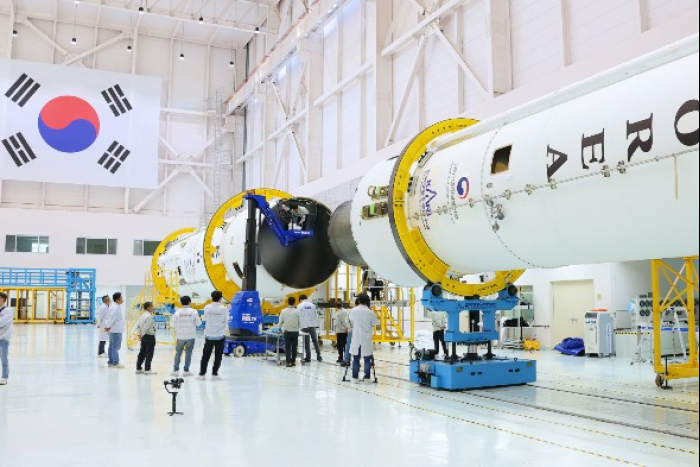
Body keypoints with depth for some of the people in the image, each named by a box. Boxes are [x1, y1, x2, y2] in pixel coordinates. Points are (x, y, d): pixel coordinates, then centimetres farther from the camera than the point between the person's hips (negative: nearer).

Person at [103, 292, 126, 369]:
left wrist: (106, 326, 11)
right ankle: (115, 363, -7)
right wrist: (108, 326, -10)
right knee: (116, 347, -8)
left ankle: (110, 362, 18)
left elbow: (110, 318, 17)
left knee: (112, 346, 13)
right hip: (116, 330, -11)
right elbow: (111, 318, -21)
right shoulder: (115, 307, -18)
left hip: (114, 330, 11)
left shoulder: (115, 306, 16)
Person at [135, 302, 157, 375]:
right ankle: (147, 369, 1)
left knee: (142, 352, 15)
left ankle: (138, 368, 20)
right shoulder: (149, 316, -18)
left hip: (144, 336, 9)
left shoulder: (142, 315, 11)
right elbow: (146, 327, -23)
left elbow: (137, 326, 11)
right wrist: (142, 334, -10)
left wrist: (139, 334, 7)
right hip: (150, 336, -9)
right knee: (149, 353, -1)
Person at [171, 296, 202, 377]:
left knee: (178, 353, 12)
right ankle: (186, 370, 8)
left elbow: (173, 325, -2)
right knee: (188, 353, 7)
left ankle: (176, 370, 11)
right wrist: (200, 319, 18)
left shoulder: (178, 312, -5)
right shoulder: (194, 311, -7)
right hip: (191, 336, -1)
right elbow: (198, 323, -2)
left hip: (180, 336, 1)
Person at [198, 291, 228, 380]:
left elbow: (205, 319, 4)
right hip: (220, 335, -2)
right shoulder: (224, 309, -10)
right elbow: (226, 322, -5)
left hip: (209, 335, 2)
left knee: (206, 355, 11)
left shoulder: (207, 307, -4)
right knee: (218, 356, 8)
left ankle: (202, 374, 13)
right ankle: (214, 374, 8)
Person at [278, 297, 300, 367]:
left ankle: (289, 362, -4)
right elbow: (300, 322, -3)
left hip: (287, 332, 0)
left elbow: (280, 321, 1)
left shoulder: (284, 311, -5)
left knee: (287, 347, 4)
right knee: (294, 347, 12)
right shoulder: (297, 311, -8)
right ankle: (293, 361, 16)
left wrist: (280, 328, 18)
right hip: (295, 331, 0)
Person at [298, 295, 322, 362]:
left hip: (304, 326, -2)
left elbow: (298, 316, -2)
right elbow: (316, 315, 8)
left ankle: (308, 358, 4)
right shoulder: (312, 305, 4)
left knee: (307, 342, 2)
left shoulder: (300, 306, -3)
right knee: (315, 341, 9)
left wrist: (299, 325, 10)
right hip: (312, 326, 2)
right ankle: (319, 356, 8)